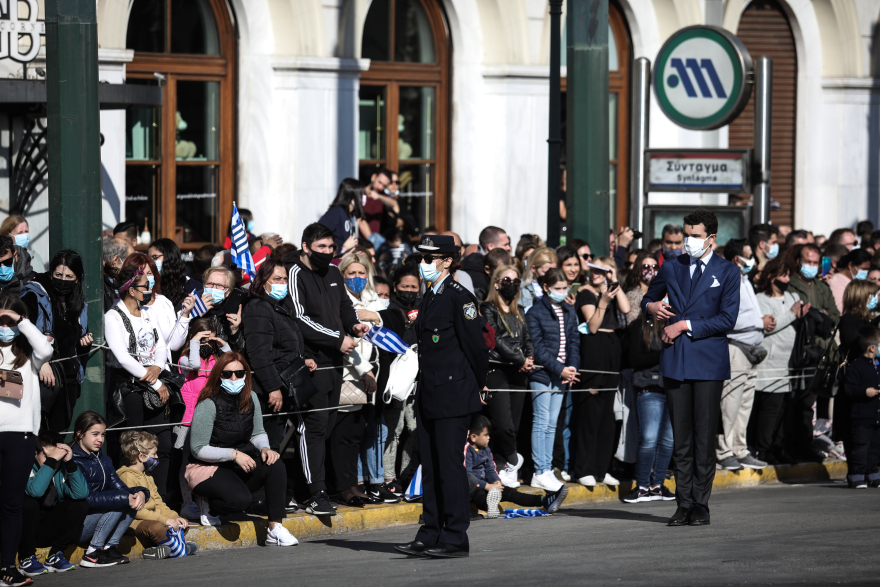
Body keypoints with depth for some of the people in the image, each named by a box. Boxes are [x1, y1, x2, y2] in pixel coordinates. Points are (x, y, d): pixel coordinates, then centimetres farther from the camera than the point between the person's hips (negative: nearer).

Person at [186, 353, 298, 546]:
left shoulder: (250, 399, 1)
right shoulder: (208, 405, -17)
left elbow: (258, 433, 12)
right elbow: (199, 449, -16)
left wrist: (264, 448, -12)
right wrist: (234, 454, -24)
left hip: (239, 465, 6)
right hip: (207, 468, -6)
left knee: (276, 465, -22)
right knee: (240, 499, -33)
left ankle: (275, 529, -21)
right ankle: (207, 505, 3)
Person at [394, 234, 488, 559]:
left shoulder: (459, 297, -12)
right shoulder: (430, 297, 15)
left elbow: (475, 344, -12)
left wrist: (479, 384, -3)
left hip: (454, 392, -9)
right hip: (430, 392, 9)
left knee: (449, 462, -7)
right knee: (430, 463, 10)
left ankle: (455, 538, -3)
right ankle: (431, 535, 15)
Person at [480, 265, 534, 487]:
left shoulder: (519, 312, 19)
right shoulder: (488, 309, -2)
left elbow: (527, 339, 18)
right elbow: (495, 339, -11)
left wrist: (529, 358, -3)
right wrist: (519, 360, -12)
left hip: (518, 374, 6)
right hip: (497, 371, -6)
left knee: (513, 426, 2)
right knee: (504, 425, -13)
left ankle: (502, 469, 9)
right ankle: (512, 460, 7)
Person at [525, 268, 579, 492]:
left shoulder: (569, 312, 13)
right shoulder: (535, 312, -6)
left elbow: (574, 341, 13)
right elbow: (538, 347, -10)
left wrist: (572, 368, -4)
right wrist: (560, 370, -14)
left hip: (562, 375, 6)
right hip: (542, 374, -6)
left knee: (552, 424, 7)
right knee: (541, 422, -6)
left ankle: (547, 470, 9)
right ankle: (540, 472, -7)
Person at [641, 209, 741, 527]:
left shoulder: (727, 272, 4)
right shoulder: (671, 268, 14)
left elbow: (727, 319, -5)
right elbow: (648, 299, 28)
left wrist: (686, 326, -10)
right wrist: (651, 307, 3)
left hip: (709, 361, -3)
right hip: (675, 361, 3)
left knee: (705, 437, -3)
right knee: (680, 438, 1)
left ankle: (701, 505, 3)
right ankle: (684, 504, 5)